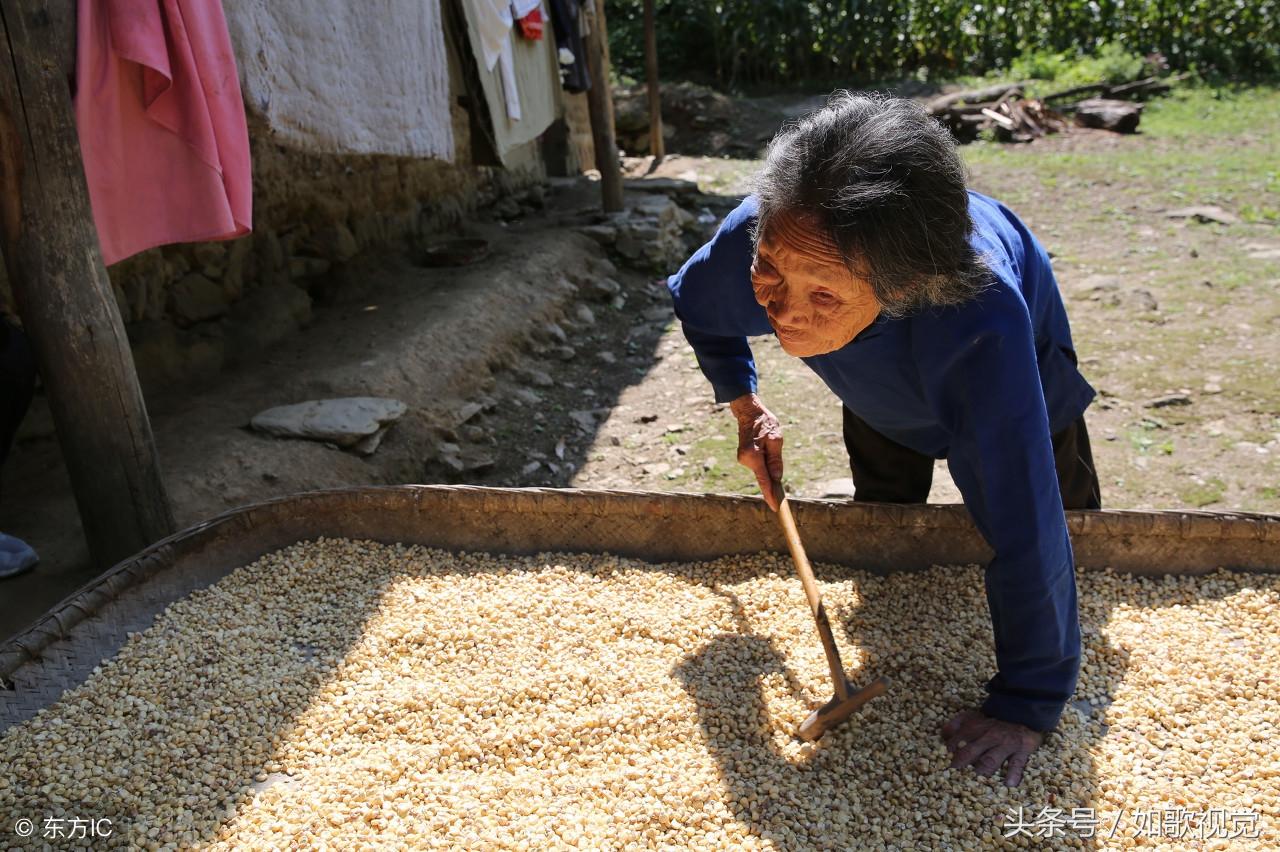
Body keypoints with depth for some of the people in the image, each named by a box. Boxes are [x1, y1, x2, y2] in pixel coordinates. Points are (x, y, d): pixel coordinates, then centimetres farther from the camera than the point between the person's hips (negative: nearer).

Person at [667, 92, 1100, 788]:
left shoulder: (980, 326, -55)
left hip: (1018, 384, -3)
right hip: (882, 398, 3)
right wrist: (745, 406, -20)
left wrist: (1028, 702, -39)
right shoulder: (762, 241, -40)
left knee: (1059, 525, 21)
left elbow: (1023, 530, -47)